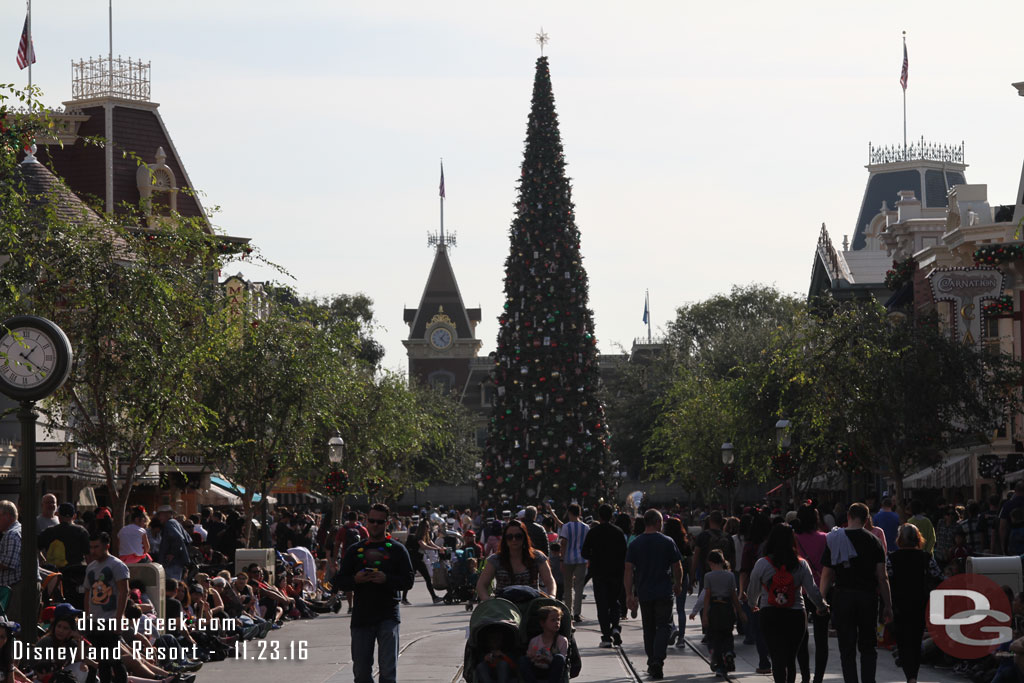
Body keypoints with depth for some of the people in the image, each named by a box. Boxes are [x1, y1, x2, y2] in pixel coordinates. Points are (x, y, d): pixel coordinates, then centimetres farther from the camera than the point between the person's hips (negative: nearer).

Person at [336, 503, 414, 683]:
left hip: (388, 615, -3)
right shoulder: (355, 550, 13)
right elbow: (341, 581, 12)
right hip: (361, 615, 3)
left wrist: (386, 579, -17)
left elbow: (408, 581, -1)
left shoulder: (397, 550, 5)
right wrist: (356, 579, -9)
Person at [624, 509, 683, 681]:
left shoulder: (634, 544, 0)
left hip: (644, 593, 2)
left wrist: (629, 594, -2)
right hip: (664, 592, -2)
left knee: (649, 629, 15)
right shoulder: (667, 542, -4)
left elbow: (628, 571, -4)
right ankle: (658, 662, -18)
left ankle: (652, 663, 21)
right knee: (663, 626, -1)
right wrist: (678, 585, 19)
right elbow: (677, 567, 2)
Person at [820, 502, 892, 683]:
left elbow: (826, 574, 0)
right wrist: (887, 605, 4)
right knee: (868, 647, 12)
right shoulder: (873, 541, 1)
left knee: (847, 649, 4)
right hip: (868, 595, 1)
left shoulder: (834, 540, 0)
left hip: (843, 596, -1)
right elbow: (882, 577, -1)